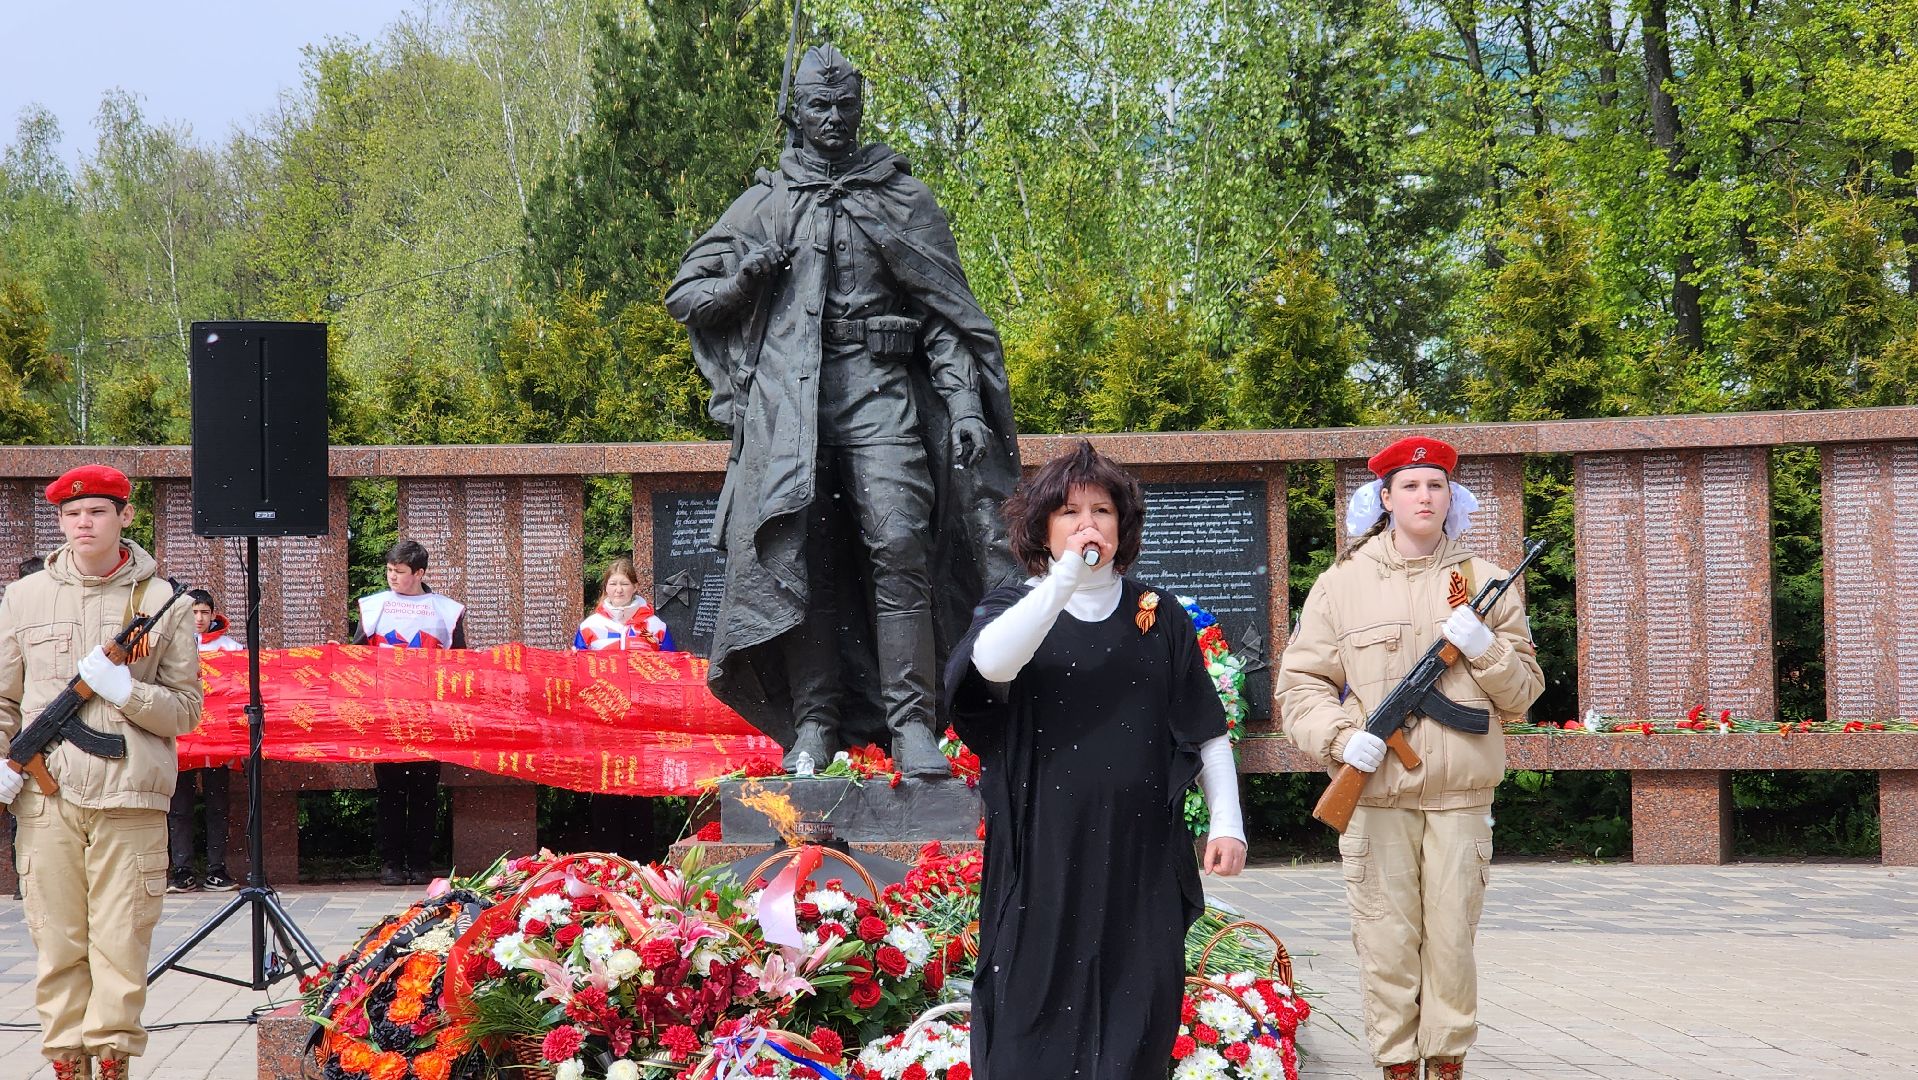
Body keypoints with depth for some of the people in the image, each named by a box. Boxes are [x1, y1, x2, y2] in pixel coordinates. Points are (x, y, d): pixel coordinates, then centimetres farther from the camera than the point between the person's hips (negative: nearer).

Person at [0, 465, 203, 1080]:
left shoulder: (162, 602, 6)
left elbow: (186, 710, 5)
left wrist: (124, 689, -10)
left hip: (130, 799, -1)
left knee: (121, 939, -3)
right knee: (57, 938, 3)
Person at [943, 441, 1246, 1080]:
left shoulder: (1160, 618, 11)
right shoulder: (1014, 611, 6)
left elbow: (1206, 728, 12)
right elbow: (990, 663, -19)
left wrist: (1227, 821, 3)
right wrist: (1064, 580, -20)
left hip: (1140, 853, 2)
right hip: (1044, 852, -1)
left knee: (1138, 1011, 0)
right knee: (1041, 1000, -4)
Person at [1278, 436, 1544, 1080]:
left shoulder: (1483, 581, 11)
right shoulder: (1342, 584, 6)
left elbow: (1524, 691, 11)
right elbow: (1300, 683, 5)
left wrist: (1484, 648, -8)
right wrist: (1340, 737, -11)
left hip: (1460, 795, 1)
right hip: (1376, 794, -1)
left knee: (1452, 941, 3)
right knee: (1386, 944, 0)